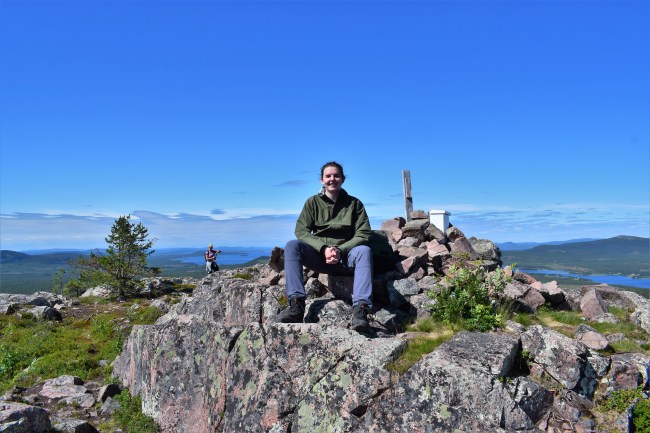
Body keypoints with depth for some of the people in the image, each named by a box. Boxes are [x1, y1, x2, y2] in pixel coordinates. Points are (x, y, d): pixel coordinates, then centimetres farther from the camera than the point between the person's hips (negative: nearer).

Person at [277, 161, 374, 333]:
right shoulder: (313, 202, 9)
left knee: (364, 250, -33)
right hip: (319, 255, 1)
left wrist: (340, 250, -18)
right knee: (292, 245, -25)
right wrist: (324, 248, -19)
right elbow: (301, 231, -2)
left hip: (346, 257, -1)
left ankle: (360, 309, -45)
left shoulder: (354, 203, 7)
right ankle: (296, 304, -36)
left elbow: (363, 234, -2)